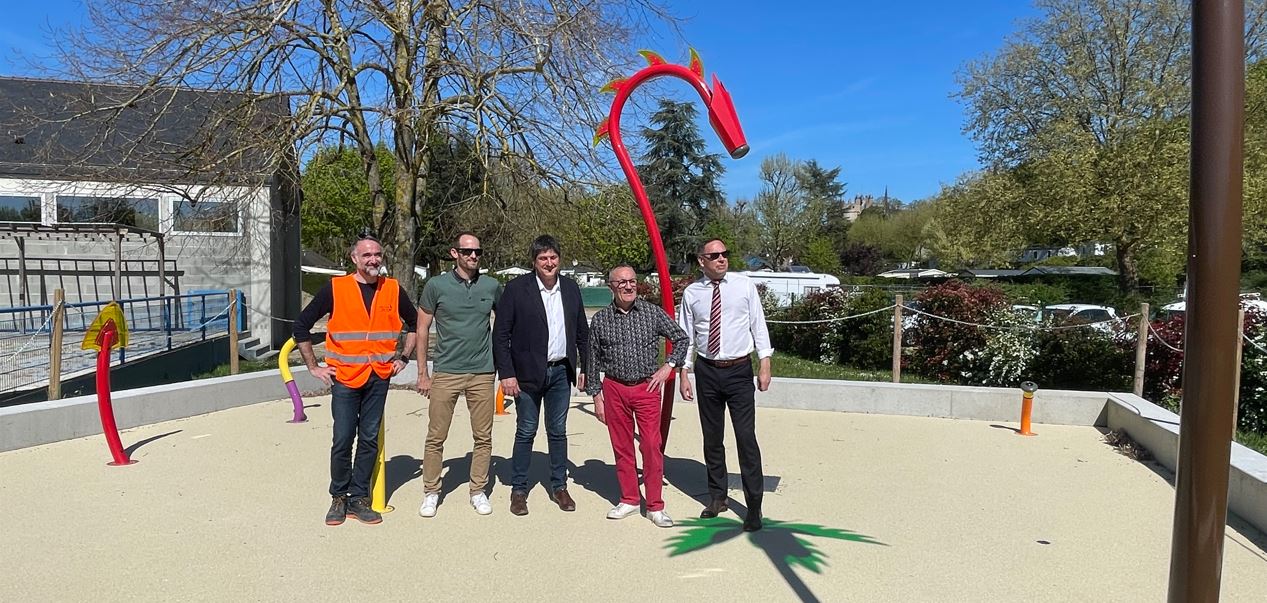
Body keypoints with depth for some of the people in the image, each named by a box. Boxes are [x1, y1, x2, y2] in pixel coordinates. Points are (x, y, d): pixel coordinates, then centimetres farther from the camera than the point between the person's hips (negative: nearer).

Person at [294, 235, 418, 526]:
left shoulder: (393, 290, 3)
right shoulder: (335, 288, -5)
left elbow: (414, 323, 17)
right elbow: (301, 325, 0)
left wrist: (403, 357, 10)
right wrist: (314, 367, 0)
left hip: (379, 378, 3)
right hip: (345, 377, -2)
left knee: (369, 440, 8)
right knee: (343, 440, 0)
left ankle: (358, 499, 19)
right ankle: (339, 498, 19)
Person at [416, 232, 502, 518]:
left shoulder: (492, 286, 3)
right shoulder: (436, 285, -2)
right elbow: (422, 330, 3)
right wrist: (422, 373, 1)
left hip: (482, 373, 2)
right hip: (446, 373, -2)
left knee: (483, 437, 8)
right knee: (436, 438, 4)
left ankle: (478, 491, 22)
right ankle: (431, 493, 20)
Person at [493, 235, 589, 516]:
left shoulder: (571, 288, 5)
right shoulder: (517, 288, -8)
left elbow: (582, 332, 12)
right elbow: (500, 334, -8)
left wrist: (585, 367, 9)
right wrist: (506, 374, -12)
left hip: (561, 372, 4)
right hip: (528, 374, -3)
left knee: (558, 431, 12)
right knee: (526, 432, 5)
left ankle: (559, 487, 26)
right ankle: (518, 490, 20)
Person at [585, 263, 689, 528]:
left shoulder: (653, 313, -2)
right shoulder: (600, 320, 1)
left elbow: (682, 338, 8)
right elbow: (593, 361, 7)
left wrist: (668, 366, -3)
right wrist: (596, 396, 5)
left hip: (647, 388, -1)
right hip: (614, 389, 1)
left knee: (652, 445, -3)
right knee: (621, 446, 9)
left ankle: (655, 506, 9)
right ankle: (629, 499, 25)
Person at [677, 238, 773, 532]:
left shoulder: (745, 285, -3)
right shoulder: (691, 293, 1)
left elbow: (758, 325, 0)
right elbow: (685, 336, 5)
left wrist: (765, 364, -5)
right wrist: (683, 374, 3)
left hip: (740, 370, -2)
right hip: (706, 371, 2)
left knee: (746, 437, -4)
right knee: (712, 438, 13)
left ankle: (754, 505, 8)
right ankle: (717, 496, 30)